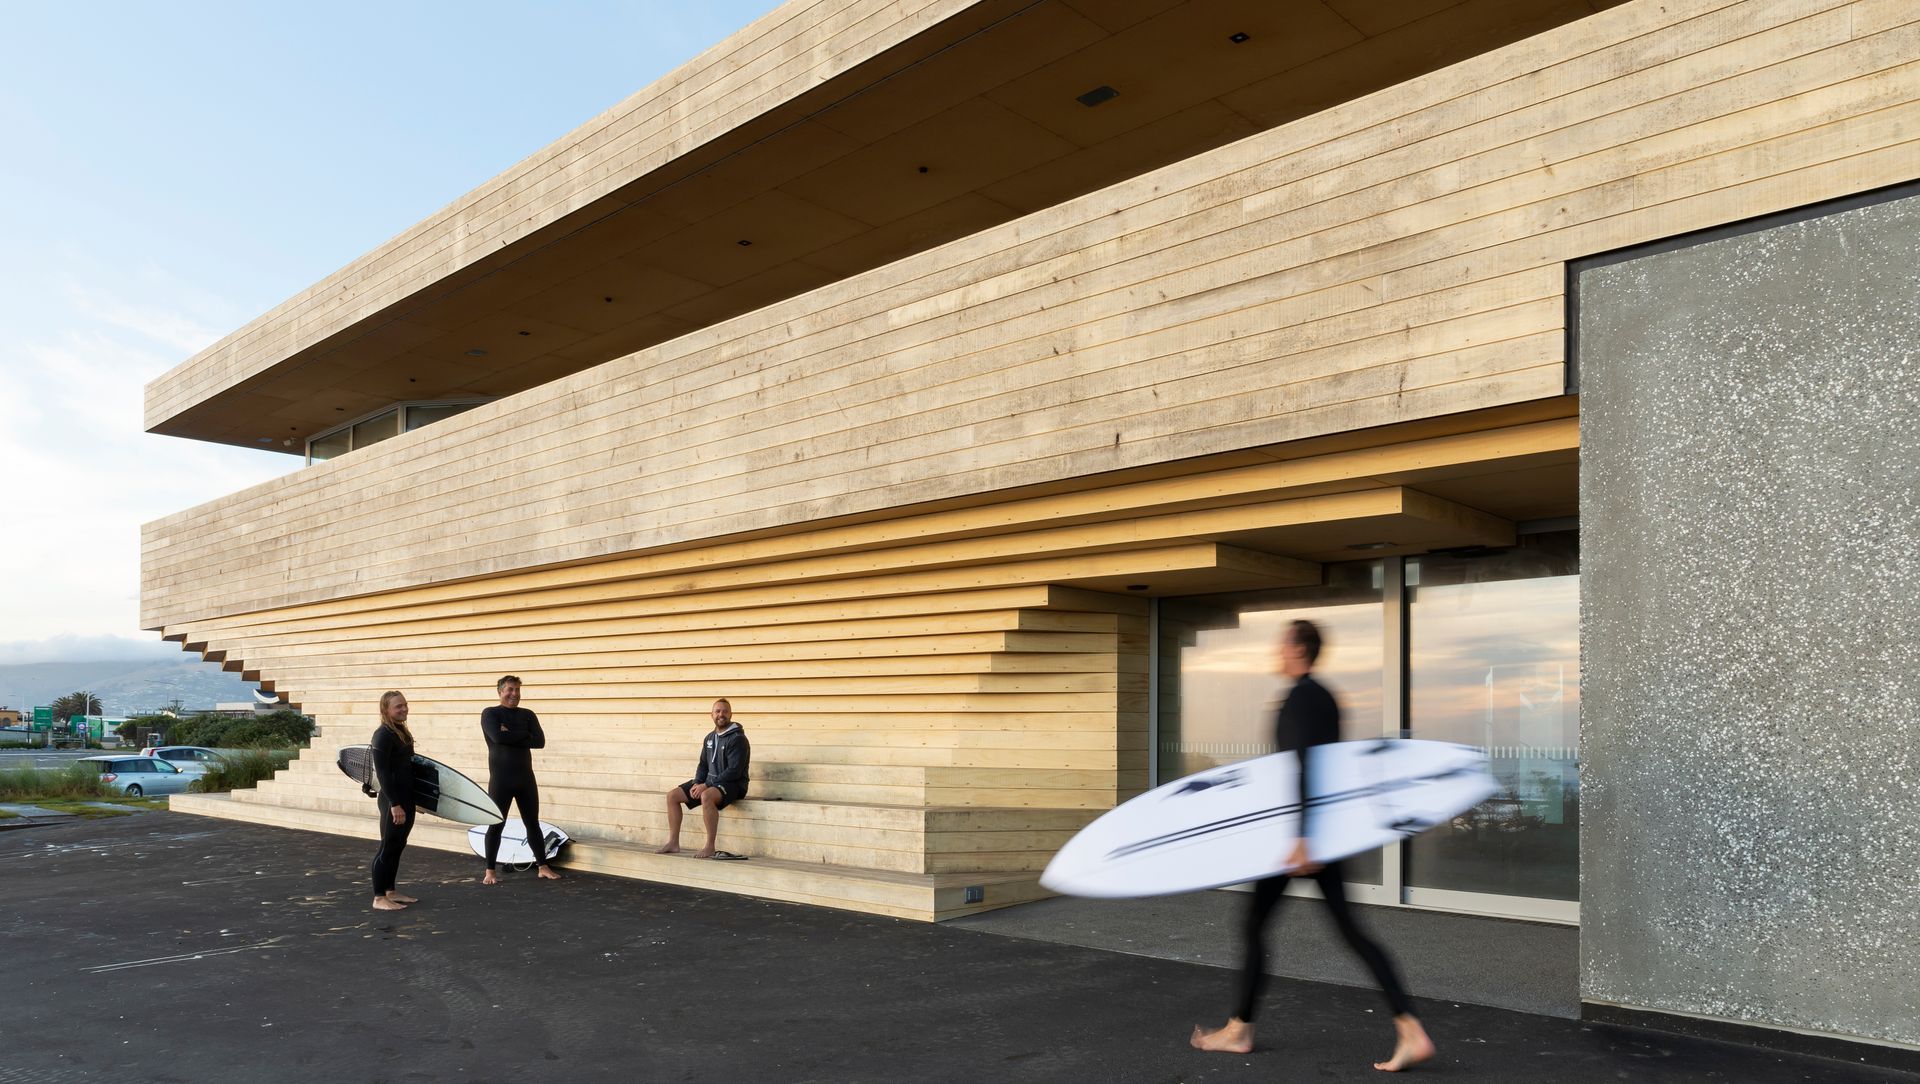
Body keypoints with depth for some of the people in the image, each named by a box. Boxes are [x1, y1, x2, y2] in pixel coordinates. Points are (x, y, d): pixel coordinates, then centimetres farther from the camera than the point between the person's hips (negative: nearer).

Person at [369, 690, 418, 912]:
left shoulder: (402, 732, 11)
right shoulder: (383, 735, -15)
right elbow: (382, 773, -19)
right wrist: (394, 804, -22)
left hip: (406, 799, 9)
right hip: (392, 801, -9)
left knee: (398, 846, 15)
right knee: (388, 847, -2)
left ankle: (390, 892, 24)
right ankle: (379, 898, 5)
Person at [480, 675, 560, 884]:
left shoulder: (528, 715, 9)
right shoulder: (490, 714, -2)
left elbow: (540, 741, -5)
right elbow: (498, 737, -21)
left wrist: (511, 735, -13)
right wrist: (524, 734, -11)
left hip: (525, 777, 4)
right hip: (500, 779, -4)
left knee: (533, 823, 8)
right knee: (496, 825, 1)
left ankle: (544, 867, 14)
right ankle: (490, 872, 11)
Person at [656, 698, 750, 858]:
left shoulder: (737, 739, -13)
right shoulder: (710, 738, 13)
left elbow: (734, 771, -19)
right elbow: (703, 765, 17)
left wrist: (707, 785, -21)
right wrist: (697, 783, -4)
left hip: (733, 784, -9)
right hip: (710, 782, 9)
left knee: (706, 796, -38)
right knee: (672, 795, -1)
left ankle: (710, 847, -31)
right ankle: (673, 843, 2)